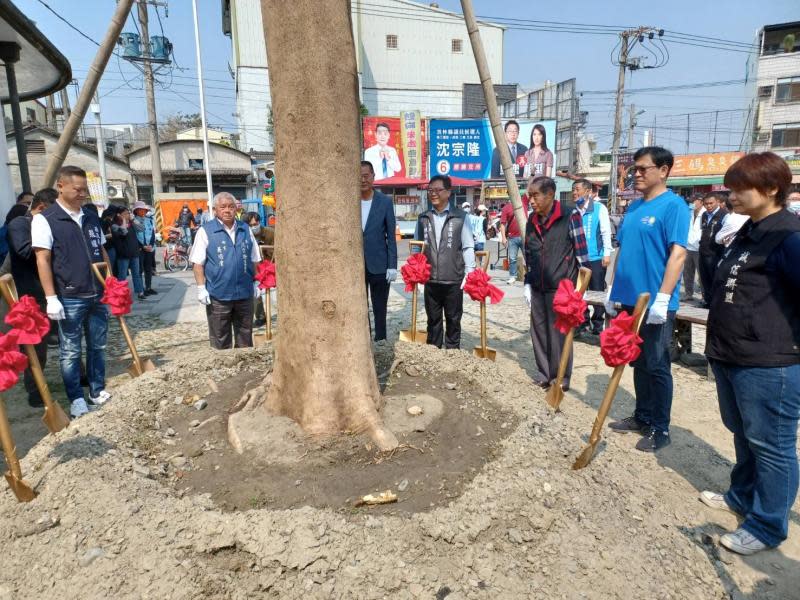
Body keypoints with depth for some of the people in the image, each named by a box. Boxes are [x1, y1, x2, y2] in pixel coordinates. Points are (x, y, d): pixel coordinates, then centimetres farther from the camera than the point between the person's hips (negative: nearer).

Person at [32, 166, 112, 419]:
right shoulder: (44, 220, -7)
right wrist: (51, 298, -15)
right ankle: (76, 399, 18)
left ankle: (98, 390, 27)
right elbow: (43, 260, -11)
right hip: (69, 299, -5)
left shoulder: (91, 219, 10)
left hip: (97, 296, 5)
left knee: (97, 346, 14)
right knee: (71, 351, 7)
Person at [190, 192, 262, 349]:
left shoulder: (245, 230, 9)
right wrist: (201, 288, -10)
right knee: (220, 341, 8)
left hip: (245, 294, 4)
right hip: (218, 295, -3)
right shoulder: (206, 231, -3)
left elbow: (253, 260, 15)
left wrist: (255, 283, 13)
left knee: (245, 338, 15)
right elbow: (198, 263, -4)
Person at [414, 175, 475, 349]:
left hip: (454, 280, -2)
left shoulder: (460, 217, -2)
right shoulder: (423, 218, 6)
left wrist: (469, 273, -8)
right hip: (430, 281, 3)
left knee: (453, 320, 10)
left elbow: (468, 247, -3)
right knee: (433, 320, 13)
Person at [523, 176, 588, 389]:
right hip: (538, 288, 6)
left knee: (559, 332, 2)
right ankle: (544, 372, 25)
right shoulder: (532, 220, 9)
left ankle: (561, 376, 16)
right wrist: (527, 283, 13)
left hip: (561, 287, -5)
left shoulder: (570, 215, -8)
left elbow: (581, 251, -8)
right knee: (538, 330, 10)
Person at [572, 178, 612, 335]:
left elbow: (606, 232, -4)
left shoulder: (599, 208, -2)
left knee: (597, 291, 4)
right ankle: (583, 321, 21)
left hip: (595, 257, -4)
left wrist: (607, 253, -9)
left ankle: (598, 323, 15)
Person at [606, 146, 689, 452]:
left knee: (656, 366, 3)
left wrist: (662, 299, -24)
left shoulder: (673, 205, -10)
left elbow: (677, 254, -18)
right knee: (638, 362, 16)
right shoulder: (633, 207, 12)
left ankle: (660, 429, 16)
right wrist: (613, 288, 14)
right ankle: (642, 416, 30)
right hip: (630, 300, 7)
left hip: (654, 303, -7)